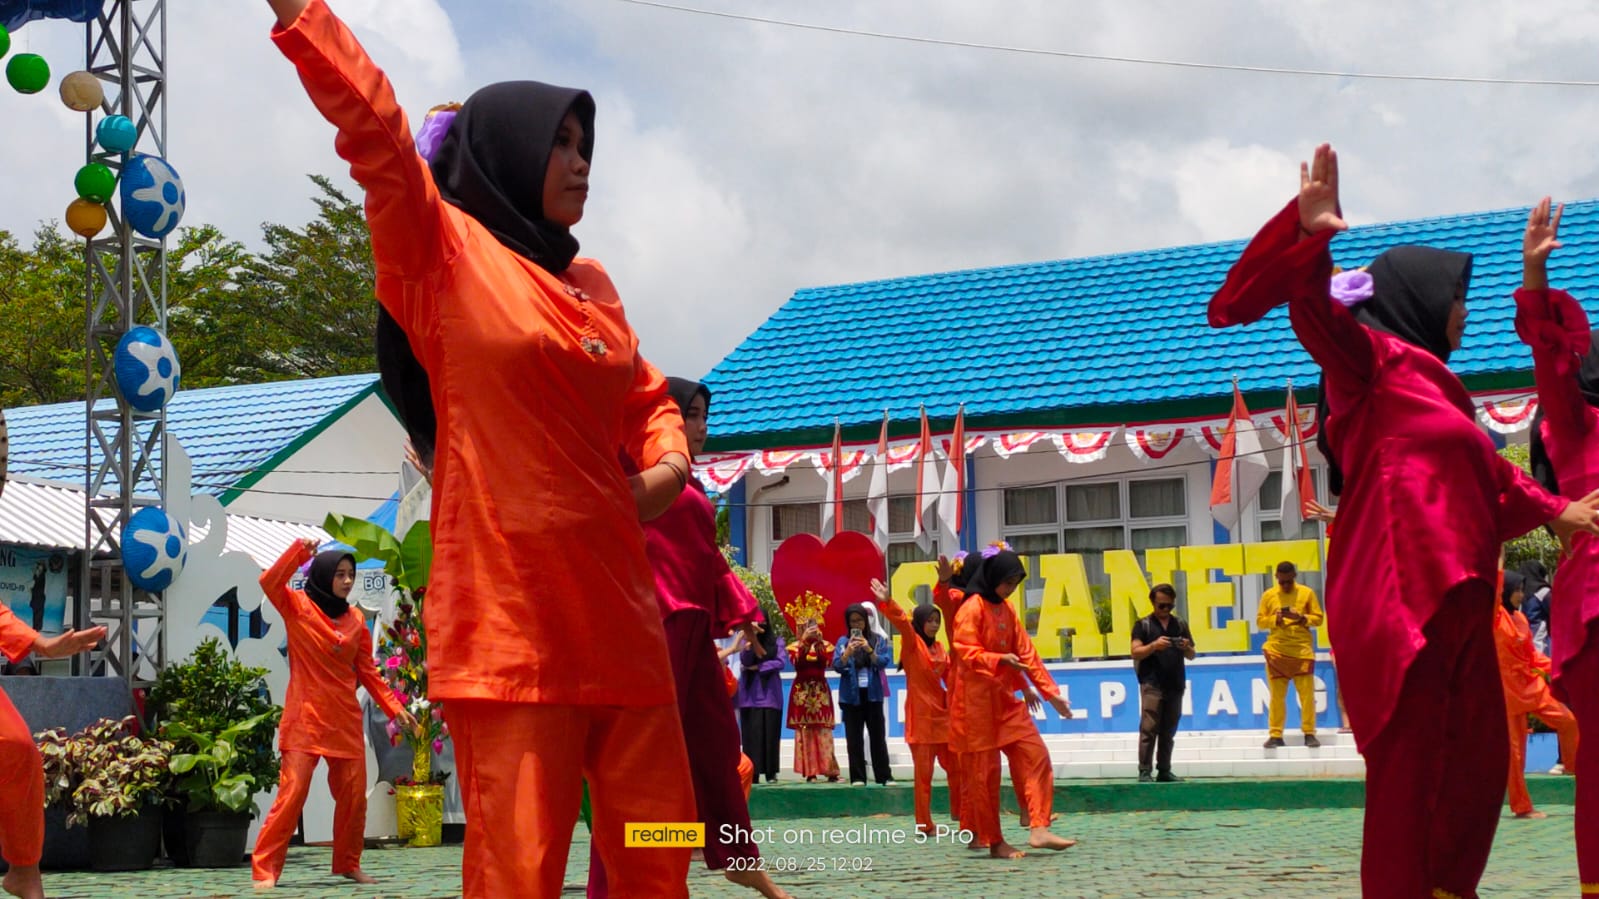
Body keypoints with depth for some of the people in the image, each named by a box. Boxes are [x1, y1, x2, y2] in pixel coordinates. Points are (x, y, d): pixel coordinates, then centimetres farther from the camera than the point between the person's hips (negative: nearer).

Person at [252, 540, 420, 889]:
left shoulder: (356, 620, 10)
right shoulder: (297, 606, 0)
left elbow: (368, 672, 14)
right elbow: (269, 582, -19)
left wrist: (394, 708, 7)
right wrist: (300, 550, -23)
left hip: (346, 719, 5)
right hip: (306, 717, -5)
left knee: (354, 797, 6)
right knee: (292, 794, -12)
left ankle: (348, 864, 22)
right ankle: (265, 870, -7)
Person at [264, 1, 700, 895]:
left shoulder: (591, 285, 18)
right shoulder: (445, 252, 1)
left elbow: (650, 399, 31)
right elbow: (373, 127, -11)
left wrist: (667, 467, 10)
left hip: (618, 611, 6)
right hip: (509, 616, -6)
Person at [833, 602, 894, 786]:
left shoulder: (878, 640, 3)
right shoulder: (842, 642, 4)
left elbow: (884, 662, -7)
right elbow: (837, 666, -6)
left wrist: (869, 650, -23)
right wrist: (848, 652, -24)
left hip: (872, 694, 0)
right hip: (851, 696, 0)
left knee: (878, 736, 2)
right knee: (854, 738, 0)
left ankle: (885, 776, 5)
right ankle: (857, 777, 3)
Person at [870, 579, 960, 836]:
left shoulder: (939, 648, 11)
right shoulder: (912, 643, -6)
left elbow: (950, 677, 16)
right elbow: (902, 622, -24)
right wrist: (887, 603, -41)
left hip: (942, 713, 6)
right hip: (921, 715, -6)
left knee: (955, 767, 11)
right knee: (923, 772, -4)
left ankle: (960, 814, 25)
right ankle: (924, 825, 0)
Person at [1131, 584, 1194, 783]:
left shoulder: (1180, 625, 14)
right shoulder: (1143, 625, 3)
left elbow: (1191, 656, 16)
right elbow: (1136, 653, -4)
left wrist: (1186, 648, -7)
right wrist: (1154, 645, -20)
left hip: (1175, 685, 4)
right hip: (1152, 684, -4)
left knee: (1168, 731, 8)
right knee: (1149, 729, -9)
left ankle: (1164, 771, 13)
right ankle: (1145, 771, -9)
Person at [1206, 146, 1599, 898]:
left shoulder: (1430, 382, 24)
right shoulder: (1372, 359, -3)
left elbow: (1491, 475, 36)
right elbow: (1318, 314, -23)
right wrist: (1311, 236, -39)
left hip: (1454, 600, 10)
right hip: (1400, 593, -10)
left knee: (1478, 765, 13)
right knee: (1409, 772, -9)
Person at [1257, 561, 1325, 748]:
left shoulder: (1307, 593, 5)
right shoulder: (1268, 596, 8)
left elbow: (1318, 618, 5)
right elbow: (1260, 621, 8)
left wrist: (1302, 618, -13)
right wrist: (1275, 619, -10)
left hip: (1302, 650, -1)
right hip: (1277, 651, 1)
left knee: (1307, 694, -3)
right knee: (1277, 695, 1)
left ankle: (1309, 734, 4)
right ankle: (1275, 735, 5)